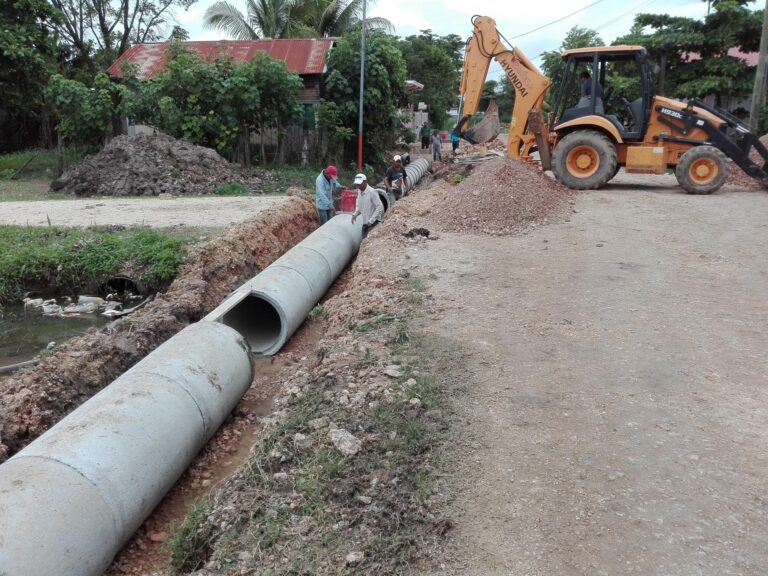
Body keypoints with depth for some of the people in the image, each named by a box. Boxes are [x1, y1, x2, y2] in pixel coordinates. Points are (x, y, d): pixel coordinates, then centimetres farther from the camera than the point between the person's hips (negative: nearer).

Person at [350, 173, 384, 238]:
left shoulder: (372, 192, -18)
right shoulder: (359, 191, 6)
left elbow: (380, 207, -19)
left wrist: (371, 220, -21)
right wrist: (355, 214, 2)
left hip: (373, 223, -8)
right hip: (365, 223, 8)